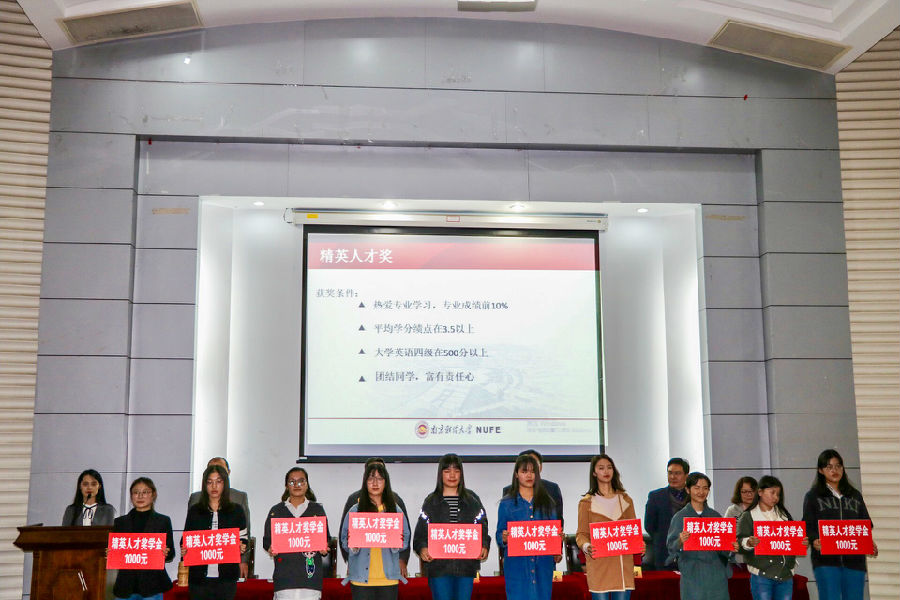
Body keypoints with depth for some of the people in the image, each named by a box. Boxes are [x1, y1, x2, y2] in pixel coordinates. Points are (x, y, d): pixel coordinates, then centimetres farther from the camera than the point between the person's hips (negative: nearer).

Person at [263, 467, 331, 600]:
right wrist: (271, 549, -9)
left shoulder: (317, 509, 14)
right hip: (285, 573, 0)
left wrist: (324, 549, -7)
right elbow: (267, 539, 12)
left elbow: (326, 538, 14)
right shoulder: (276, 511, 13)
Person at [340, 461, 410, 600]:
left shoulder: (395, 510, 8)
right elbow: (344, 541, 4)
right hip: (362, 577, -1)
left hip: (388, 577, 1)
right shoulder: (355, 510, 5)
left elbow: (406, 540, 8)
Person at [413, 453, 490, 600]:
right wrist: (422, 549, -16)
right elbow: (421, 531, 4)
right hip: (438, 566, -1)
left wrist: (484, 547, -9)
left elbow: (482, 527, 10)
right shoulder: (431, 501, 8)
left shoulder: (472, 499, 11)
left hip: (466, 565, 1)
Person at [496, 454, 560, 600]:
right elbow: (499, 535, 4)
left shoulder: (547, 502, 11)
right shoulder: (507, 503, 4)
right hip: (516, 565, -2)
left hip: (543, 563, 2)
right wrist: (504, 538, -18)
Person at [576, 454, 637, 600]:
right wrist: (586, 546, -19)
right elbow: (581, 534, 3)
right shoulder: (587, 502, 5)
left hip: (624, 564, 3)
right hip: (599, 563, -3)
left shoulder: (626, 500, 15)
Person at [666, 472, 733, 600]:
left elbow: (723, 547, 13)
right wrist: (680, 542, -26)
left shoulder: (715, 516, 9)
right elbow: (671, 546, -6)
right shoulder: (680, 517, 0)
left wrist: (731, 548, -8)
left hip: (716, 575, 3)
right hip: (692, 575, -3)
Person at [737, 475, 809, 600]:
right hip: (762, 574, -4)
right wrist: (749, 543, -28)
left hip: (785, 574, 5)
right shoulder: (748, 516, 2)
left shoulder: (784, 515, 18)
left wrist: (803, 542, -3)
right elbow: (740, 542, -6)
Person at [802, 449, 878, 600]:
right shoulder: (813, 496, 8)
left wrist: (870, 544, -4)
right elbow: (807, 525, 1)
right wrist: (814, 541, -20)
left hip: (854, 559, 3)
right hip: (826, 559, -3)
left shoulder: (855, 496, 20)